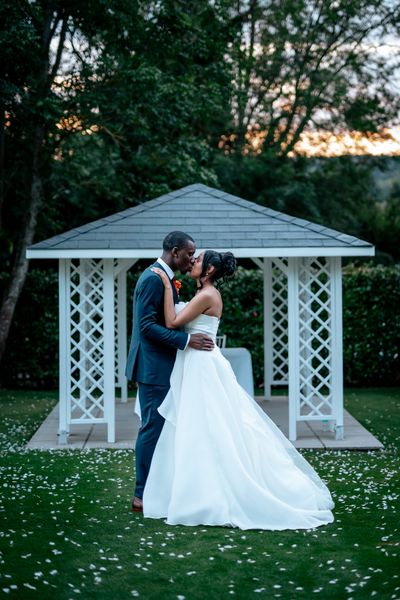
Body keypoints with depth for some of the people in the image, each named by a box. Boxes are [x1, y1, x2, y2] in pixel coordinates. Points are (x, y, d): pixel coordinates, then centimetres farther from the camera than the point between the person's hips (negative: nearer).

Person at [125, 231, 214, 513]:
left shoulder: (165, 278, 15)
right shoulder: (154, 279, -16)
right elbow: (147, 326, -23)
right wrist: (187, 340, -24)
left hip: (162, 367, 10)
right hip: (154, 367, -10)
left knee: (159, 429, 13)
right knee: (153, 429, -5)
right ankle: (143, 495, 2)